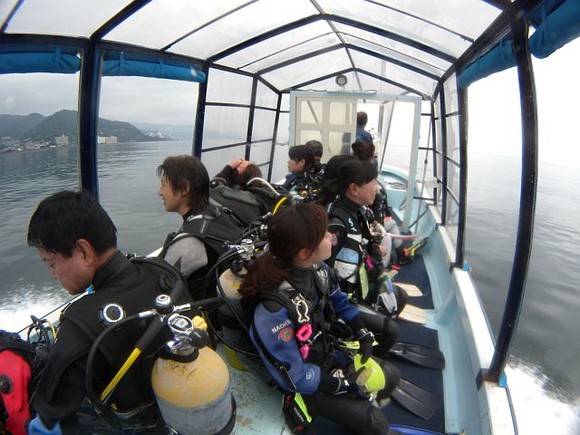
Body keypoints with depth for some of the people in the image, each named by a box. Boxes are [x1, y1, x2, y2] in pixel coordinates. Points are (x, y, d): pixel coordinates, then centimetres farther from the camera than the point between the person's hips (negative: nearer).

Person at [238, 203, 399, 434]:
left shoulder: (316, 268, -16)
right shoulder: (274, 311, -38)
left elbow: (339, 302, 5)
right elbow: (293, 377, -27)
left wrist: (363, 335, -3)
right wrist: (343, 383, -17)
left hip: (329, 352, 7)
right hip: (306, 383, -7)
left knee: (391, 376, 15)